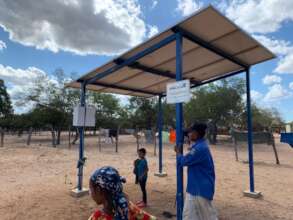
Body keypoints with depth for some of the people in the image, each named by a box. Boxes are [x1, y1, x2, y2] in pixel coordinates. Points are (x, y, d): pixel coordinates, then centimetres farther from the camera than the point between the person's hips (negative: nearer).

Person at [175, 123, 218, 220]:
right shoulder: (199, 146, 6)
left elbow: (184, 161, -20)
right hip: (194, 187, 10)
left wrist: (178, 152, -2)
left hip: (201, 189, -10)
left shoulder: (200, 148, -26)